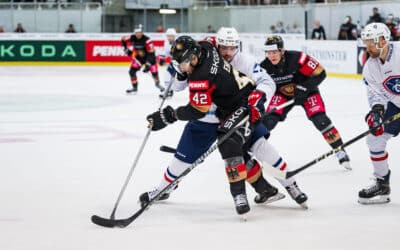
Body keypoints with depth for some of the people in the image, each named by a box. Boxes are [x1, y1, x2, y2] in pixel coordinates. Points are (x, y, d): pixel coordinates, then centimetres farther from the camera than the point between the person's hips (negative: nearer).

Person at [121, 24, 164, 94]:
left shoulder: (147, 40, -32)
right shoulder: (132, 38, -17)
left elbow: (151, 53, -32)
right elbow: (123, 39, 5)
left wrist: (148, 64, -37)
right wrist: (126, 48, -3)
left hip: (148, 57, -4)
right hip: (138, 57, 4)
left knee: (154, 72, -3)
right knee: (132, 71, -9)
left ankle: (157, 84, 30)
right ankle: (134, 87, 7)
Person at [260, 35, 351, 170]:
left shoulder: (297, 58, -33)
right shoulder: (265, 67, -21)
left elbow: (320, 73, -25)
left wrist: (304, 88, -29)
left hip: (306, 91, -3)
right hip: (282, 94, 3)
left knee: (320, 119, -17)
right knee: (268, 120, -13)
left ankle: (340, 152, -5)